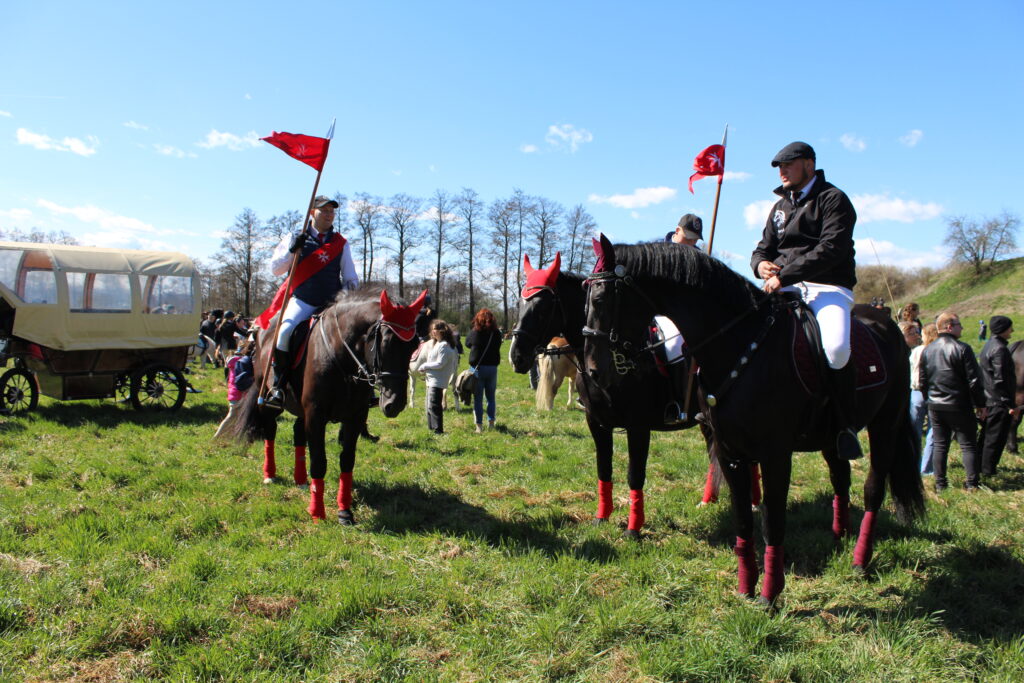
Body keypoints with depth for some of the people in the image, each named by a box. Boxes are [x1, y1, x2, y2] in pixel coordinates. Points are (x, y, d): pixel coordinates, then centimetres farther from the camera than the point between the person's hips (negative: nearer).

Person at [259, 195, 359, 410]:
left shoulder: (341, 244, 14)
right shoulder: (293, 239, 8)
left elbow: (350, 277, 17)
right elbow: (275, 268, 2)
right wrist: (292, 250, -13)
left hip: (333, 303, 3)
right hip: (302, 302, -2)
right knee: (285, 332, -29)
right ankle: (278, 385, -16)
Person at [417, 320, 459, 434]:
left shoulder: (444, 346, -14)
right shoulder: (436, 344, 17)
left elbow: (440, 363, -19)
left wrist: (424, 366, -10)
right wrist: (425, 369, 3)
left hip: (437, 381, -10)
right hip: (431, 379, 10)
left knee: (433, 405, -12)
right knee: (429, 407, 15)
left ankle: (438, 429, -10)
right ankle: (432, 428, 22)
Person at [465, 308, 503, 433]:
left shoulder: (474, 333, -9)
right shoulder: (496, 334, -4)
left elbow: (467, 343, 8)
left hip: (477, 368, -2)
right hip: (492, 368, 2)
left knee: (478, 398, 3)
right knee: (491, 397, 15)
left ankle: (479, 426, 3)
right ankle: (491, 423, 18)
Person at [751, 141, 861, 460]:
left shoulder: (833, 199, 0)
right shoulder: (781, 206, 22)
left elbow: (831, 249, -15)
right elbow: (764, 247, 22)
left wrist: (785, 274, -23)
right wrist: (761, 264, -5)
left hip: (829, 287, -6)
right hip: (787, 288, 7)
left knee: (835, 349, -33)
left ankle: (846, 424, -11)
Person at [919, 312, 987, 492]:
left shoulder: (927, 350, 5)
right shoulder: (962, 349, -13)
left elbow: (923, 381, 12)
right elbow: (974, 380, -12)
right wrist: (980, 404, -4)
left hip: (935, 406, 5)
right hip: (959, 406, -5)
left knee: (939, 444, 9)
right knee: (968, 445, 6)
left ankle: (940, 484, 10)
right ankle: (972, 483, 7)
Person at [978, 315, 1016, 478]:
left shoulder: (989, 345, 11)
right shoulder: (1000, 349, -20)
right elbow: (1000, 380, -23)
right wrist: (1010, 404, -19)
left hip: (988, 400, 10)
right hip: (999, 403, -10)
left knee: (987, 435, 19)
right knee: (996, 438, 0)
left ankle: (980, 466, 28)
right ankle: (987, 470, 7)